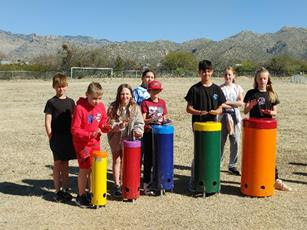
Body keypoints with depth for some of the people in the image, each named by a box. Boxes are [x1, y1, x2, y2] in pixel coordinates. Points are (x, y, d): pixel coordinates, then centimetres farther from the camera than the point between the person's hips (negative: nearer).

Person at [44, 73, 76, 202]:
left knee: (65, 164, 11)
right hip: (57, 137, -4)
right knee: (57, 164, 4)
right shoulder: (51, 102, -5)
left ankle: (65, 189, 21)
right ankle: (58, 192, 13)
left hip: (68, 137, 4)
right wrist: (51, 137, -9)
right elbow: (47, 122, -6)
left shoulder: (70, 102, 8)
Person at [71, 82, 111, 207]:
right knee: (84, 169, -1)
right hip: (82, 144, -6)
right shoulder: (80, 108, -19)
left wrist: (106, 127, -15)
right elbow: (75, 130, -17)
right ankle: (81, 196, 14)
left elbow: (103, 124, 8)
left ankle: (90, 193, 27)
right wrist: (90, 134, -26)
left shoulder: (101, 106, -2)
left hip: (95, 143, 6)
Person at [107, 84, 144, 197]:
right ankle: (117, 185, 17)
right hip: (115, 138, -1)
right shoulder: (113, 107, -8)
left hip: (129, 138, 1)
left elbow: (139, 123, -4)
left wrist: (138, 130, -23)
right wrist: (118, 126, -27)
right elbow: (109, 124, -9)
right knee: (117, 160, 8)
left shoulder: (135, 108, -5)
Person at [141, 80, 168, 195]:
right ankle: (147, 183, 9)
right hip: (149, 134, -4)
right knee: (148, 159, 1)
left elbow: (164, 117, 14)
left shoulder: (162, 102, 10)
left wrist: (165, 121, -8)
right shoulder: (145, 103, -2)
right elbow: (143, 120, -7)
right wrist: (151, 120, -26)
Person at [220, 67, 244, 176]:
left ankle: (232, 166, 15)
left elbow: (240, 102, -3)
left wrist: (227, 102, -11)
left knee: (235, 142, 4)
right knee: (221, 142, 0)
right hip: (224, 116, -2)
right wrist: (233, 105, -14)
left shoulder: (238, 88, 8)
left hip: (236, 117, 2)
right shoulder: (220, 88, 1)